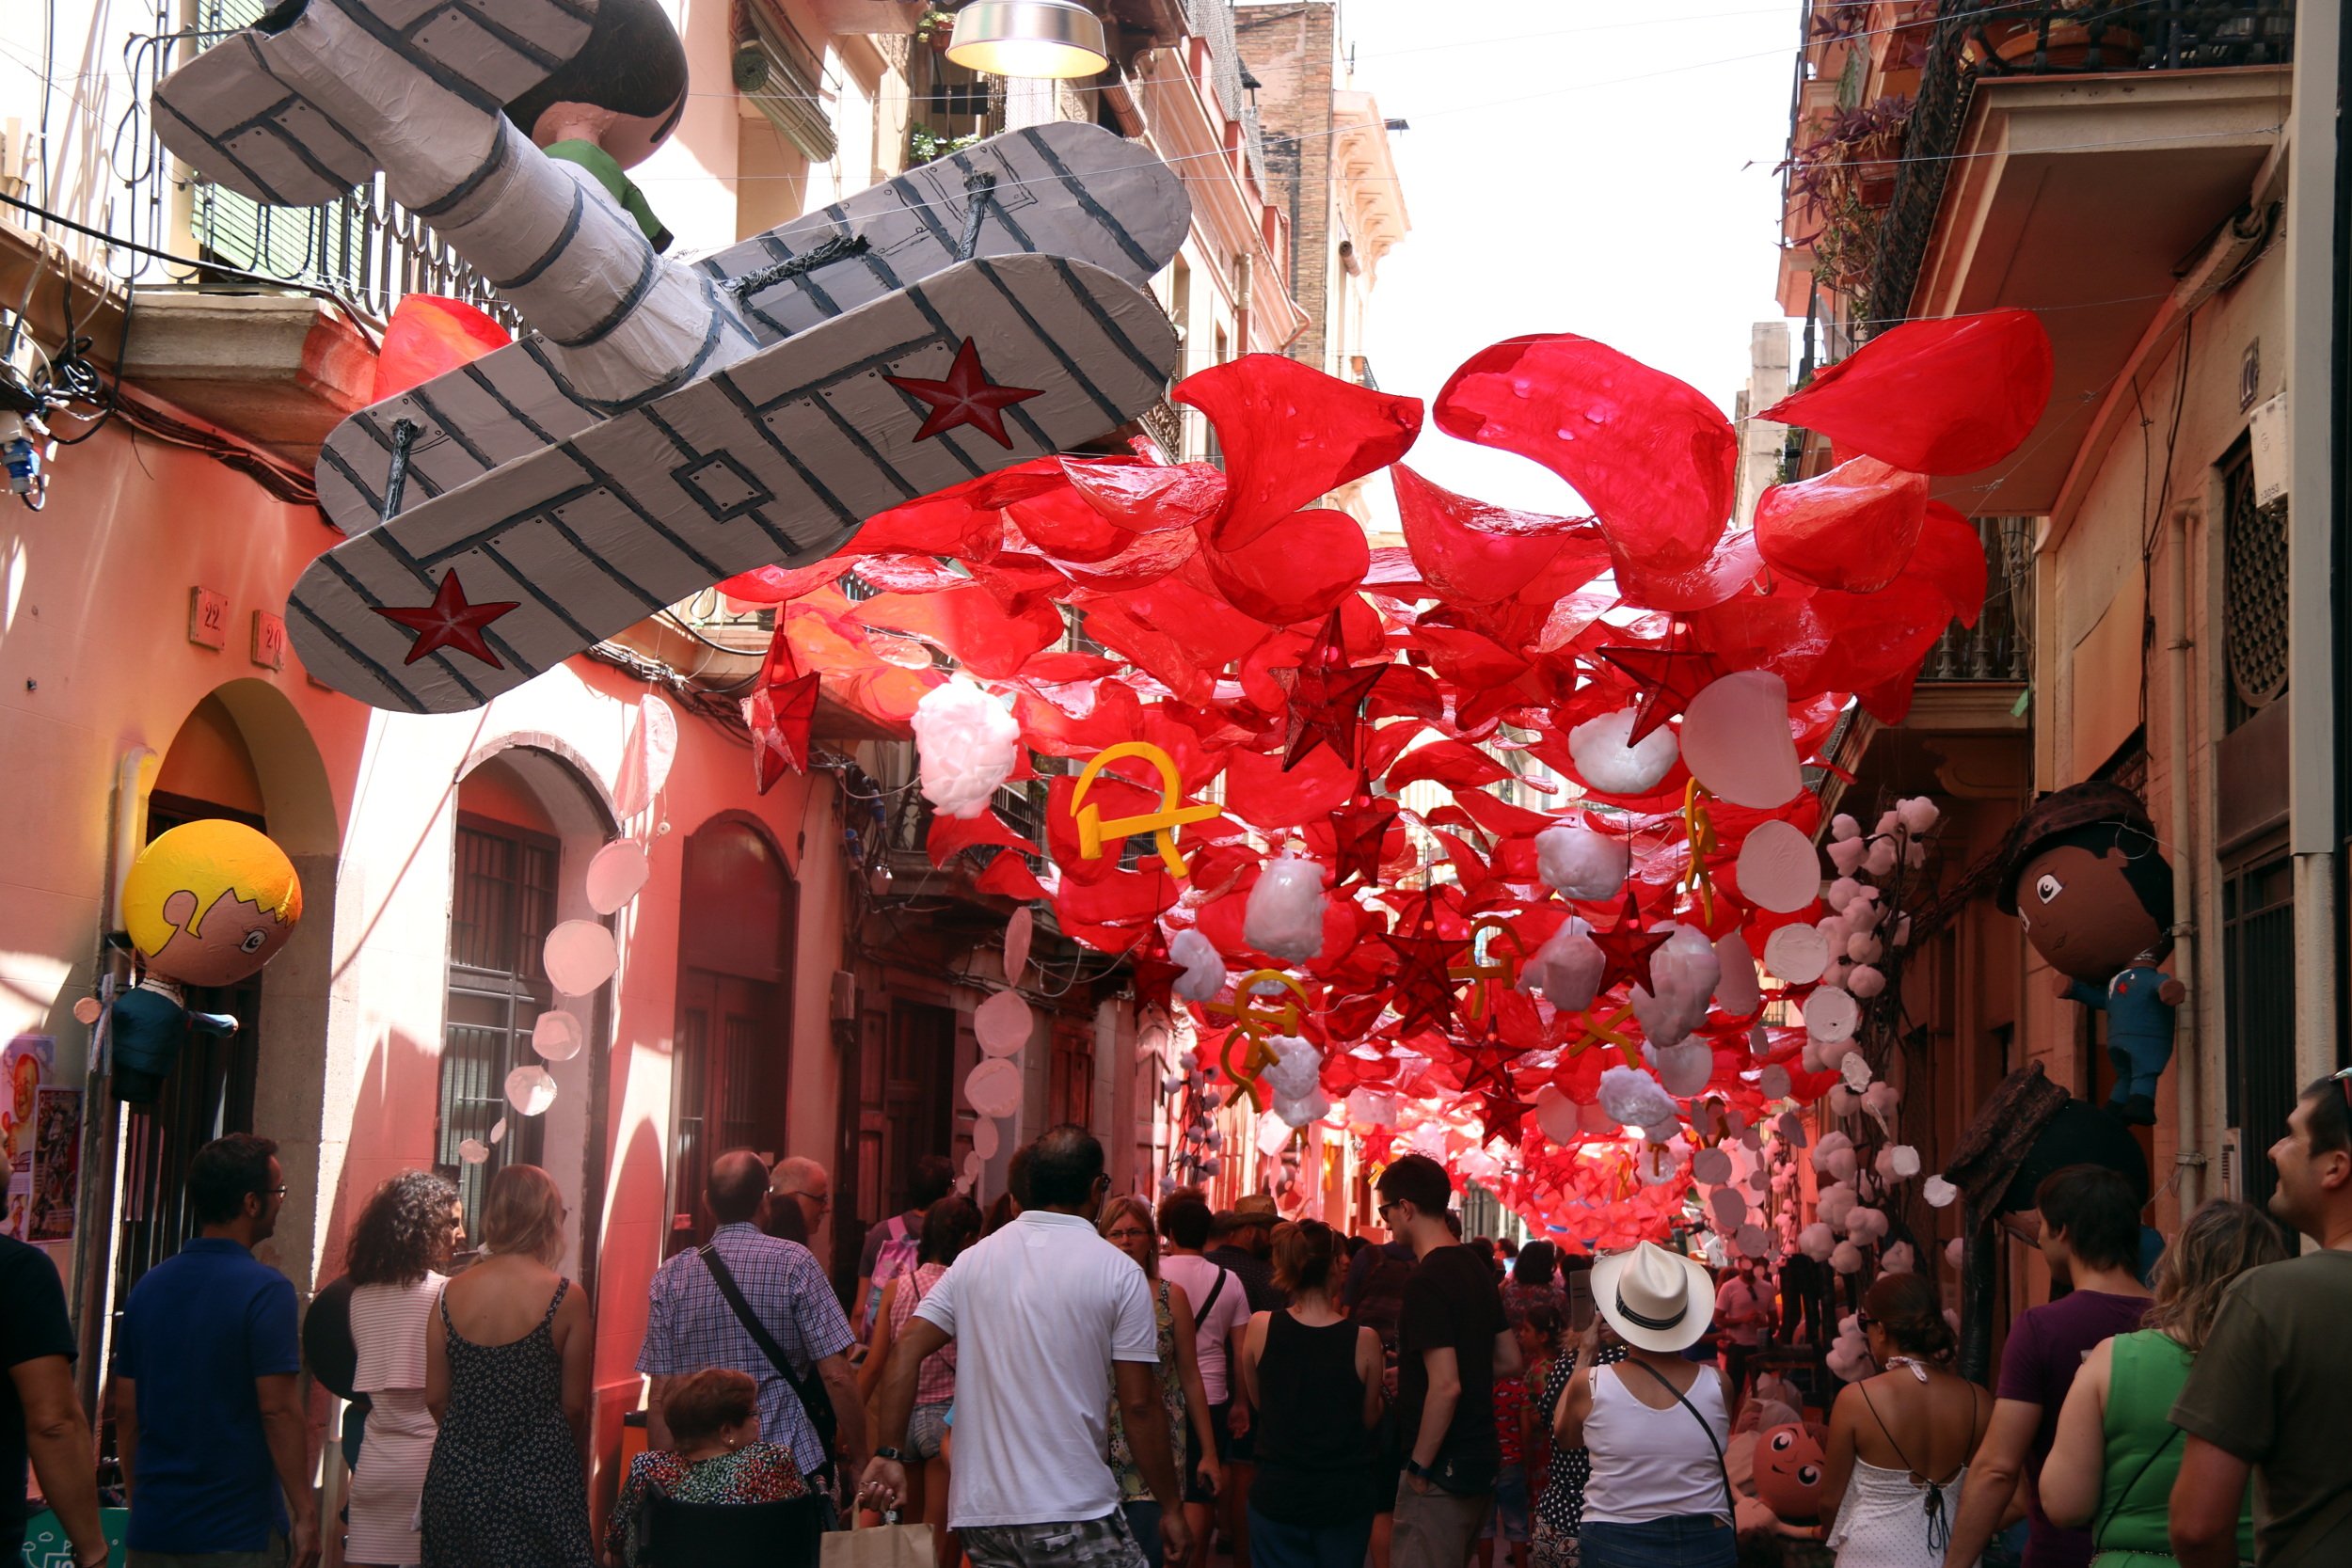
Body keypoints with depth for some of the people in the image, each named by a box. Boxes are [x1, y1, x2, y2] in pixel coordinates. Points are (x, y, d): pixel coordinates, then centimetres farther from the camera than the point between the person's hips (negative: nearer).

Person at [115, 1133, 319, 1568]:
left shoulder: (150, 1285, 7)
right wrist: (305, 1514, -10)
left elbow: (125, 1410, 10)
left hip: (152, 1532, 6)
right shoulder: (265, 1290, -12)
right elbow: (279, 1412, -16)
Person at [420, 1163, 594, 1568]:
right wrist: (579, 1470, 11)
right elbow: (574, 1405, -5)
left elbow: (435, 1398, 4)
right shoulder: (565, 1298, -10)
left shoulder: (451, 1293, -1)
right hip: (539, 1474, -3)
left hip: (458, 1474, 3)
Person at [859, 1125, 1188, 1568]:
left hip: (980, 1512, 5)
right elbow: (1140, 1405, -6)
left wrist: (888, 1454, 3)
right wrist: (1172, 1507, 1)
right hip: (1074, 1517, -5)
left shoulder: (973, 1260, 8)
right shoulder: (1119, 1272, -4)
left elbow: (904, 1354, 1)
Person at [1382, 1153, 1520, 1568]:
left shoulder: (1426, 1282, -18)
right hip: (1481, 1459, 9)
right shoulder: (1476, 1267, 9)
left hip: (1442, 1470, -9)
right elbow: (1510, 1361, 17)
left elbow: (1446, 1386, -24)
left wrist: (1419, 1467, -16)